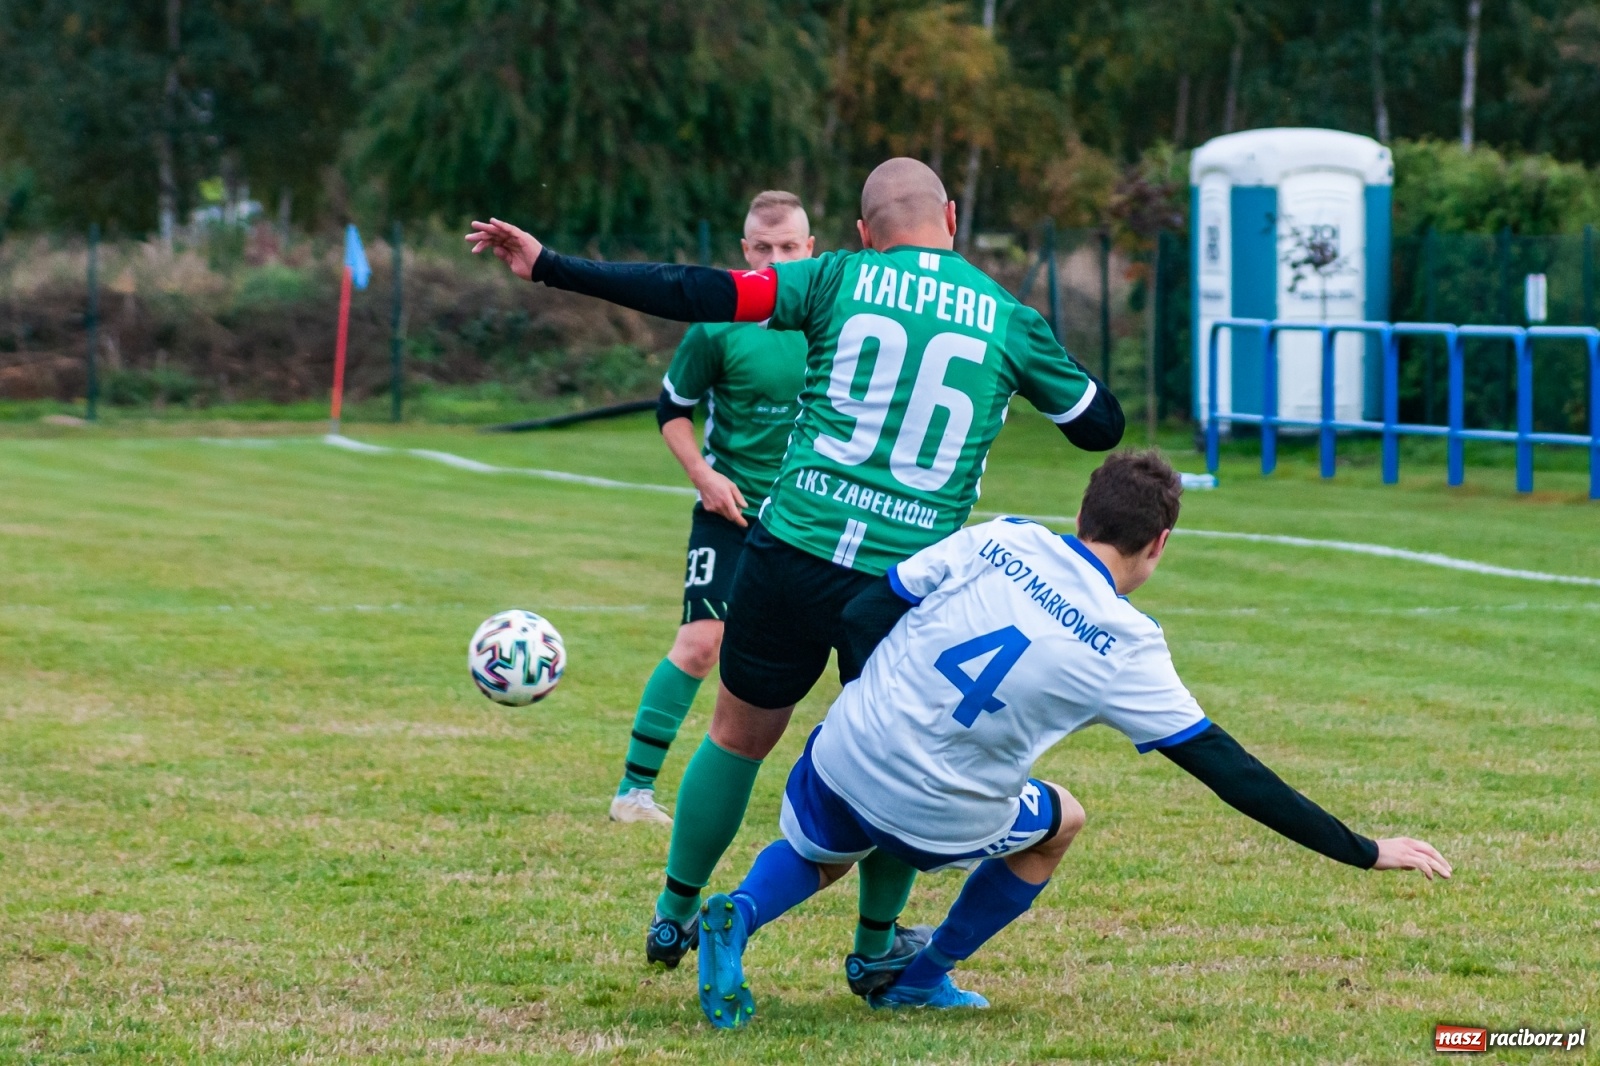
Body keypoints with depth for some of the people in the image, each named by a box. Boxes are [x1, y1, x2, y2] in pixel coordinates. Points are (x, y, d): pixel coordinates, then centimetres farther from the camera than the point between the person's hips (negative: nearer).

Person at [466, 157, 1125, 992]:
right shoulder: (1010, 320, 5)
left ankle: (674, 915, 30)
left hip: (791, 552, 0)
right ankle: (875, 950, 32)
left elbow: (697, 295, -7)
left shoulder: (841, 280, 1)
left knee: (737, 735, 19)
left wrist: (549, 267, -4)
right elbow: (1102, 426, 15)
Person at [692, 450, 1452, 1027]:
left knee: (814, 858, 35)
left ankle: (737, 916, 2)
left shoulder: (1001, 540, -5)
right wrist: (1363, 852, -3)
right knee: (1060, 822, 27)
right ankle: (920, 981, 28)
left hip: (844, 755, 3)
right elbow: (1231, 774, -9)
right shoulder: (1125, 650, -11)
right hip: (935, 820, -3)